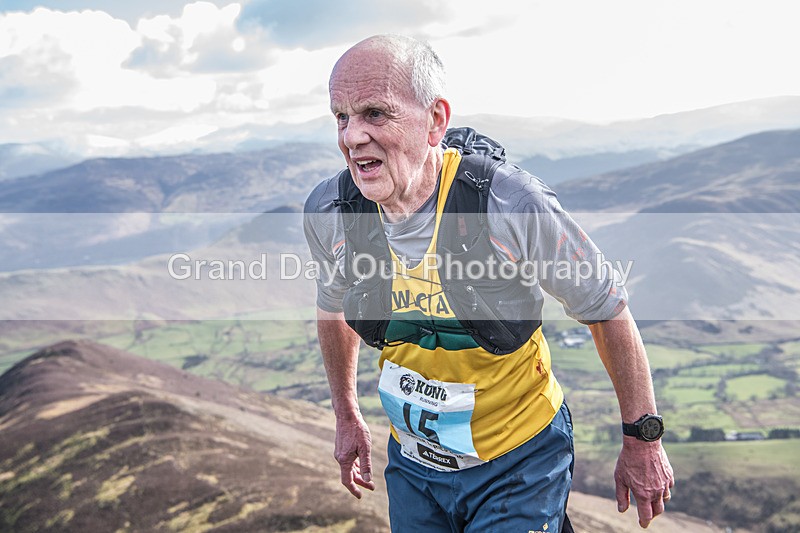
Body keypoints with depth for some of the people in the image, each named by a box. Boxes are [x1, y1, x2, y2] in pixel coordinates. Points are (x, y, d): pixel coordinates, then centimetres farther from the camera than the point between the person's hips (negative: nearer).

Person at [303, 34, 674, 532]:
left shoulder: (510, 203, -27)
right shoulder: (328, 212, -14)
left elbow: (606, 307, -13)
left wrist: (643, 437, -5)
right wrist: (347, 417, 18)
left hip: (518, 464, -4)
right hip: (412, 462, 4)